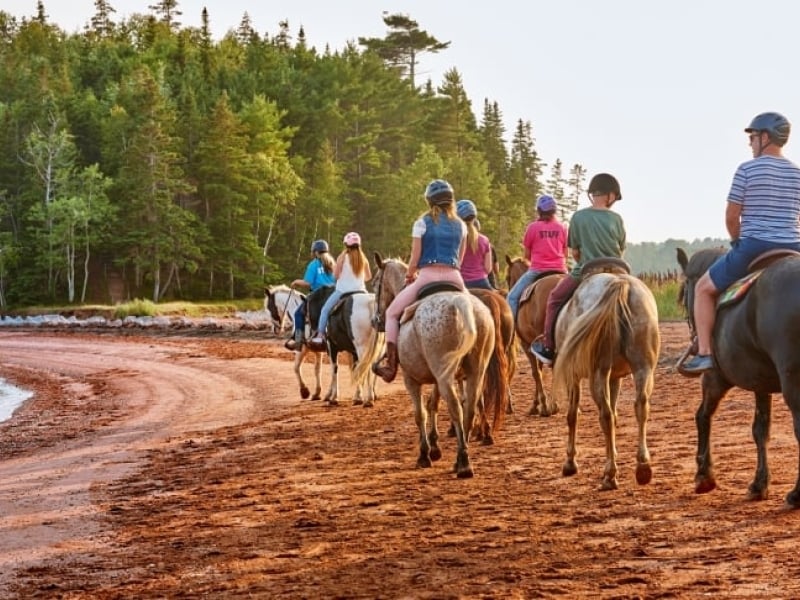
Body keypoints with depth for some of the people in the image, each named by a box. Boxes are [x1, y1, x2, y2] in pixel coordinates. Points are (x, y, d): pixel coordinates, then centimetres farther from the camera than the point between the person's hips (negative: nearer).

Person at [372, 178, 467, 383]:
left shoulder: (422, 223, 2)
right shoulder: (460, 225, 12)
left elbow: (415, 258, 1)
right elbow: (460, 259, 14)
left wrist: (409, 277, 17)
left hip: (427, 276, -3)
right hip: (454, 278, 3)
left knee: (392, 313, 11)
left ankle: (390, 366, 1)